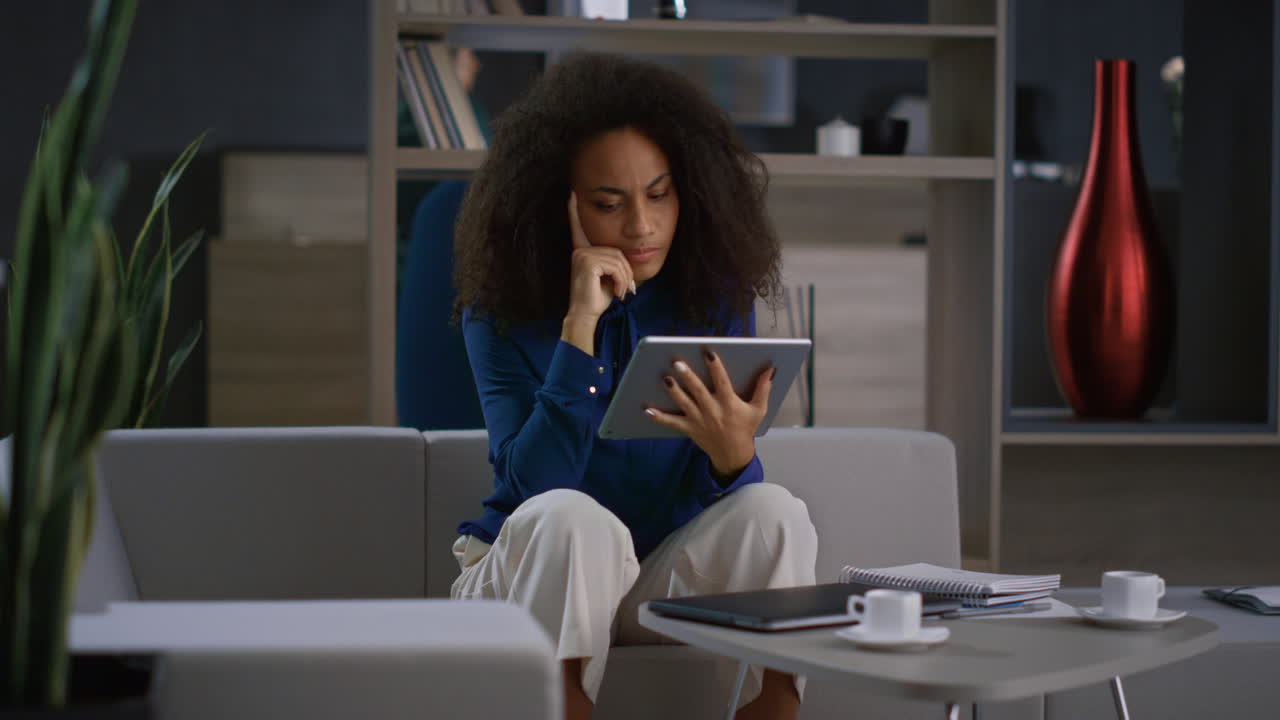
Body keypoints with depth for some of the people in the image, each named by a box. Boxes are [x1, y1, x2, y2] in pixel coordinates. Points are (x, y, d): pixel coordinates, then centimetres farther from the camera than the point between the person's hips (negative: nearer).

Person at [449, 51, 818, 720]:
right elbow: (532, 484, -22)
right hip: (528, 577, -2)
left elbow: (715, 503, -7)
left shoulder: (715, 298, -3)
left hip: (669, 577, 2)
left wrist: (732, 455, -32)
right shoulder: (500, 312, -9)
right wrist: (581, 326, -28)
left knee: (772, 511, -25)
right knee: (571, 519, -34)